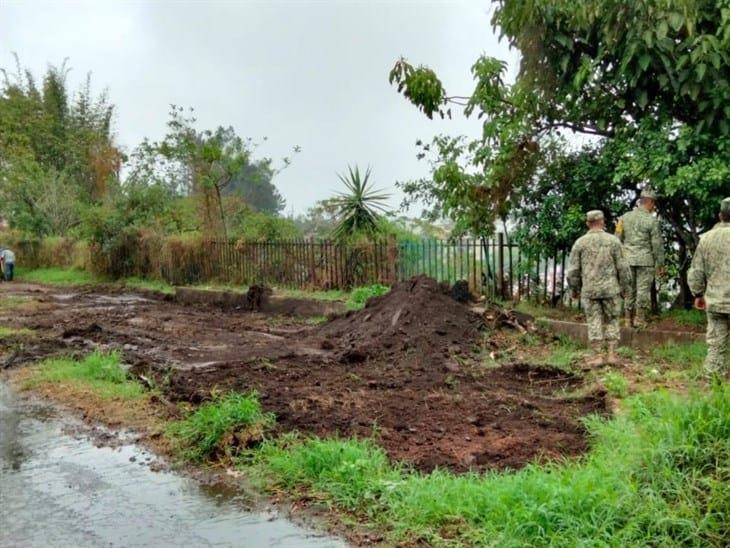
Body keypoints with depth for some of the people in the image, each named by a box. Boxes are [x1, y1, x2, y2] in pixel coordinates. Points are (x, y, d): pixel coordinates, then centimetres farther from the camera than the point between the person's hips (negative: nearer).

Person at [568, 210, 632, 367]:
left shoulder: (580, 242, -2)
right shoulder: (613, 240, -2)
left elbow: (573, 270, 0)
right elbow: (622, 267, -2)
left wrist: (574, 289, 13)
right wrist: (625, 288, 10)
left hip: (589, 290, 0)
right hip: (610, 289, 0)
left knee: (594, 323, 5)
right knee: (611, 321, 11)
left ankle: (598, 356, 4)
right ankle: (611, 355, 8)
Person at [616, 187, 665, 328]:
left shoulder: (624, 217, 7)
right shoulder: (652, 220, -8)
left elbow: (618, 240, 9)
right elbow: (657, 245, -7)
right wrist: (660, 265, 0)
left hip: (627, 259, 5)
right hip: (645, 260, -5)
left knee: (629, 289, 11)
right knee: (643, 289, 1)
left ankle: (629, 320, 14)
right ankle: (640, 319, 3)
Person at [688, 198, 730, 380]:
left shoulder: (706, 238, 4)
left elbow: (696, 272, 10)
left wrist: (698, 294, 22)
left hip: (713, 301, 4)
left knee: (715, 344, 11)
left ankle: (713, 377, 13)